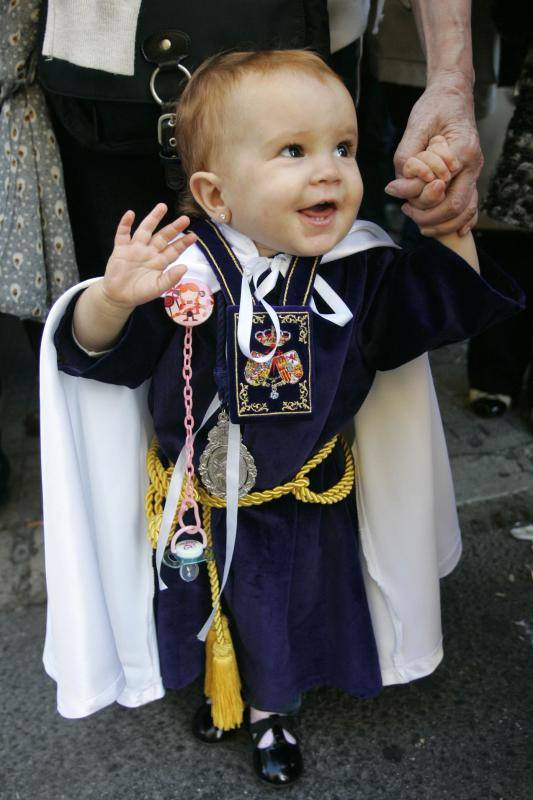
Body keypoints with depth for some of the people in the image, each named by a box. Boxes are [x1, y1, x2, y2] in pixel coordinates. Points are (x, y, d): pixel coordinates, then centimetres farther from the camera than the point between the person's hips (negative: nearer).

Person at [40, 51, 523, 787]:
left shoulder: (363, 270, -17)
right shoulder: (180, 270, -25)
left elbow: (449, 304, -7)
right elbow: (94, 354, -23)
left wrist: (450, 222, -23)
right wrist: (113, 300, -45)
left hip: (305, 499, 2)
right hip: (197, 493, -1)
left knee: (289, 611, 22)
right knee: (202, 605, 25)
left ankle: (273, 709, 54)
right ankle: (220, 685, 59)